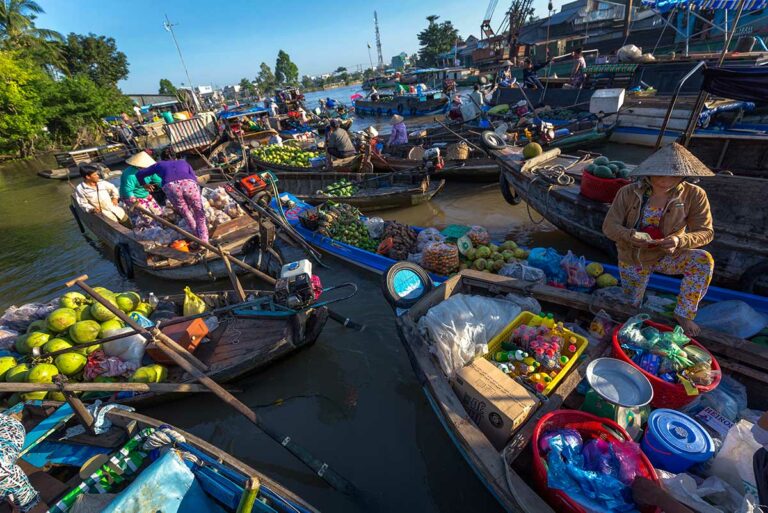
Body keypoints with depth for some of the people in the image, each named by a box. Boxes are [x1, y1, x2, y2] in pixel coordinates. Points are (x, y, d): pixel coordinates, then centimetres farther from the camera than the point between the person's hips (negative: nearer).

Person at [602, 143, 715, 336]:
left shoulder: (694, 195, -16)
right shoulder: (629, 192, -19)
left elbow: (705, 231, -14)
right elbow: (609, 226, -19)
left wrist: (680, 240, -37)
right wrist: (630, 235, -40)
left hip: (666, 256, 1)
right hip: (633, 258, 0)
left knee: (703, 260, -30)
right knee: (631, 307, 10)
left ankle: (683, 314, -10)